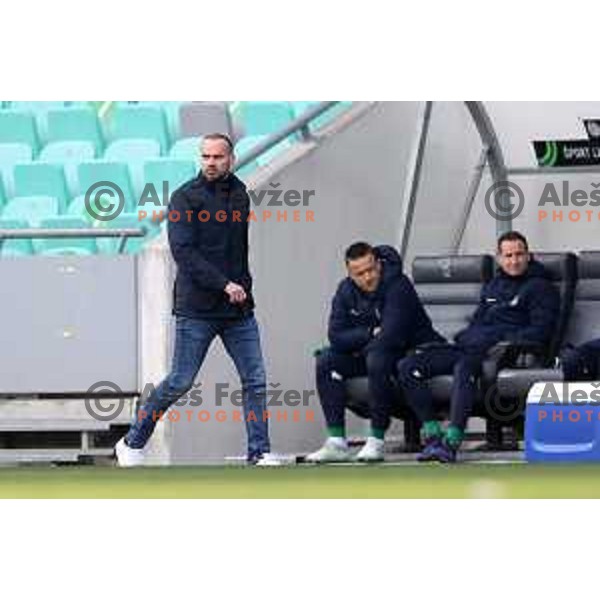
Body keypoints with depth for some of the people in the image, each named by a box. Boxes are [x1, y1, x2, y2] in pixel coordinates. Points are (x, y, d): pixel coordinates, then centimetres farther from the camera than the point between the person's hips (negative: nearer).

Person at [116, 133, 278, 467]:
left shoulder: (240, 195, 11)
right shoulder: (186, 197, -7)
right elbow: (183, 251, -15)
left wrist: (243, 285, 10)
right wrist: (224, 284, -21)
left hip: (239, 310, 5)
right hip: (197, 309, -5)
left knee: (256, 381, -1)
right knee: (180, 383, -2)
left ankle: (259, 453, 5)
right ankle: (133, 443, 13)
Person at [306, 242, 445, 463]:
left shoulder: (398, 286, -21)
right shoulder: (346, 290, -1)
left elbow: (391, 337, -28)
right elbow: (336, 336, -8)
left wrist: (360, 347, -13)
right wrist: (371, 334, -19)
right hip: (368, 352, 7)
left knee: (378, 358, -37)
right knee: (326, 362, -13)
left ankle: (376, 441, -30)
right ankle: (336, 443, -16)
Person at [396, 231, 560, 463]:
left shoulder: (540, 287, 8)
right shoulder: (492, 286, 30)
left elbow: (540, 331, -3)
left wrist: (506, 343, -15)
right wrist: (463, 337, 13)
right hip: (470, 346, 8)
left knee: (464, 367, -42)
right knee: (408, 367, -12)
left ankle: (452, 439, -50)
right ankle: (431, 433, -19)